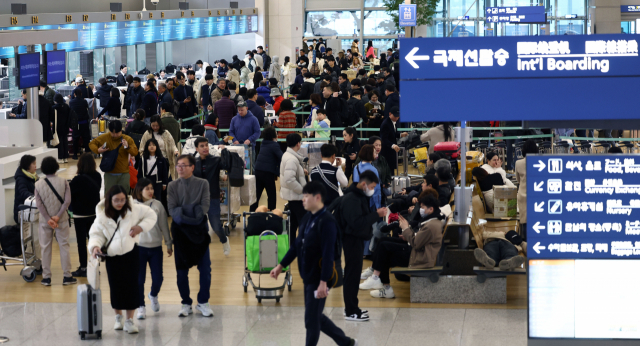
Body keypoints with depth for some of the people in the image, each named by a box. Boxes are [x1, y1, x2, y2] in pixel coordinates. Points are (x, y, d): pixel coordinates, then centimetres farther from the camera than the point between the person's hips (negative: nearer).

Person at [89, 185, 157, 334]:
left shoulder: (134, 209, -3)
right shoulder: (102, 216, -2)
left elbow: (152, 216, 8)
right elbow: (96, 234, 1)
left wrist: (140, 227, -7)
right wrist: (95, 246, -19)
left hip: (131, 253, 0)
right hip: (112, 256, 0)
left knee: (132, 286, -2)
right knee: (116, 287, 4)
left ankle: (129, 320, 7)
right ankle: (118, 317, 26)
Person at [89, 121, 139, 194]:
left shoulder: (128, 139, -3)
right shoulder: (105, 137, -3)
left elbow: (135, 152, -5)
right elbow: (92, 144, 6)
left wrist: (127, 147, -25)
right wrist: (97, 150, -14)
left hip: (124, 174, 0)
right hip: (109, 173, 0)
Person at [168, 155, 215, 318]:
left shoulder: (202, 184, 3)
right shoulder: (173, 186, 4)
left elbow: (204, 207, -7)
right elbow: (172, 209, -5)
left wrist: (183, 211, -16)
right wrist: (186, 218, -20)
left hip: (199, 230, 0)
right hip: (180, 230, 0)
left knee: (205, 268, -1)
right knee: (182, 269, 4)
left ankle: (203, 302, 11)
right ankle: (186, 303, 15)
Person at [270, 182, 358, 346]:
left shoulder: (327, 222, -19)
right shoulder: (307, 218, 7)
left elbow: (328, 254, -22)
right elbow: (298, 245, 16)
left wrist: (323, 282, -25)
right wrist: (281, 266, 18)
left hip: (318, 279, -9)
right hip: (308, 277, 9)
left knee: (312, 320, 0)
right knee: (316, 317, 17)